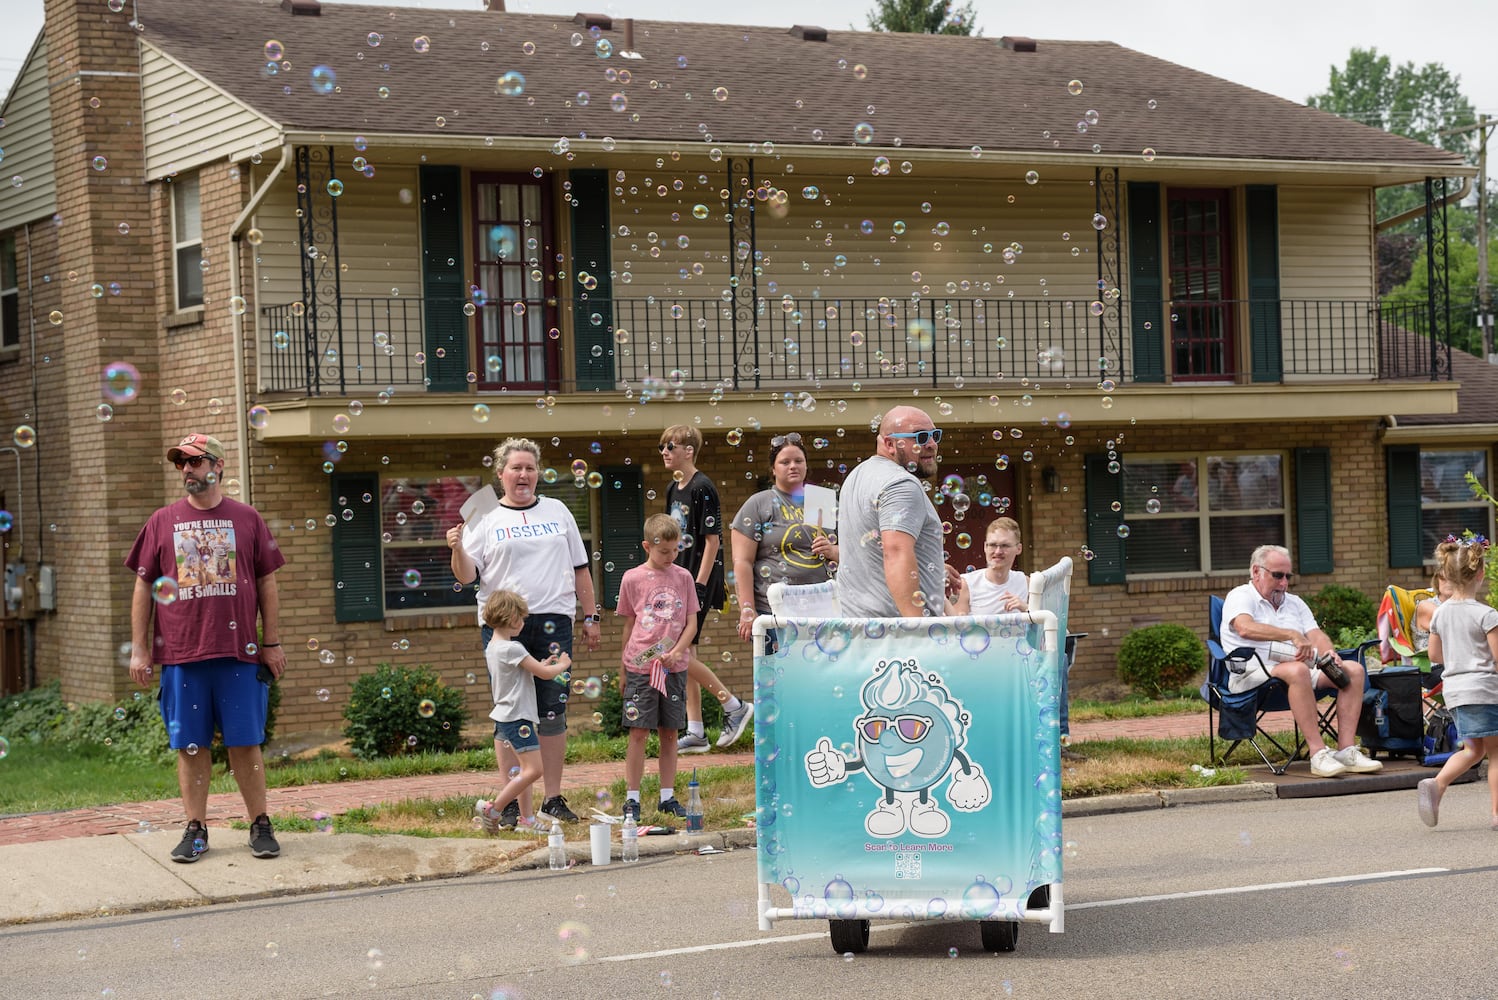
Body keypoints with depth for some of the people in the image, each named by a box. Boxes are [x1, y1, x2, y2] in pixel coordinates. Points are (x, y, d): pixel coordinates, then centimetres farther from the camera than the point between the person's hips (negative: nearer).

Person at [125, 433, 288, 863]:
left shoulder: (246, 519, 7)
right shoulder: (163, 521, 8)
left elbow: (267, 584, 8)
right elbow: (144, 587, 9)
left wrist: (272, 643, 4)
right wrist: (139, 649, 4)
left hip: (238, 654, -1)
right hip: (180, 654, 1)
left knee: (245, 743, 2)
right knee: (190, 745, 4)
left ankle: (260, 826, 11)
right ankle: (195, 830, 12)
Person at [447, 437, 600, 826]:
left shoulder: (557, 511, 15)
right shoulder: (485, 518, 6)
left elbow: (580, 568, 17)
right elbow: (466, 575, 0)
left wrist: (591, 617, 13)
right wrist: (457, 549, -19)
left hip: (553, 620, 2)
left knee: (553, 712, 1)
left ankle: (553, 799, 8)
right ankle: (514, 804, 4)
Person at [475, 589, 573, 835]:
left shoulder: (492, 647, 11)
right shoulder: (512, 649, -18)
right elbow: (545, 674, -14)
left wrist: (544, 664, 15)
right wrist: (563, 664, 4)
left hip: (504, 715, 10)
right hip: (517, 716, -10)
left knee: (525, 769, 14)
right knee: (533, 769, -11)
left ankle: (525, 818, 16)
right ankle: (492, 809, -11)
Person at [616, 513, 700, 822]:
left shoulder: (683, 577, 6)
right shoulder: (632, 579, 1)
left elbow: (691, 623, 6)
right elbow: (629, 626, 8)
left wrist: (677, 651, -11)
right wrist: (623, 671, 10)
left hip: (674, 667, 2)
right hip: (640, 666, -2)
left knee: (669, 732, 7)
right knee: (638, 732, -3)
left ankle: (667, 797, 15)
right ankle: (632, 799, 2)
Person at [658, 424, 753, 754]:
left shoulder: (702, 488, -13)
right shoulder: (673, 489, 13)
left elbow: (712, 541, -16)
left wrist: (699, 586, -20)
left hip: (699, 580, -9)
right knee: (685, 656, 8)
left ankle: (734, 706, 0)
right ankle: (695, 733, 12)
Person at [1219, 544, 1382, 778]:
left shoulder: (1294, 603, 26)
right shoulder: (1240, 597, 3)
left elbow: (1316, 635, 13)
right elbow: (1245, 628, -20)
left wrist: (1329, 653, -12)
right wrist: (1292, 635, -28)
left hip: (1298, 668, 8)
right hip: (1254, 675, -7)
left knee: (1354, 670, -11)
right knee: (1297, 671, -38)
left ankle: (1346, 750, -21)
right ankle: (1318, 753, -40)